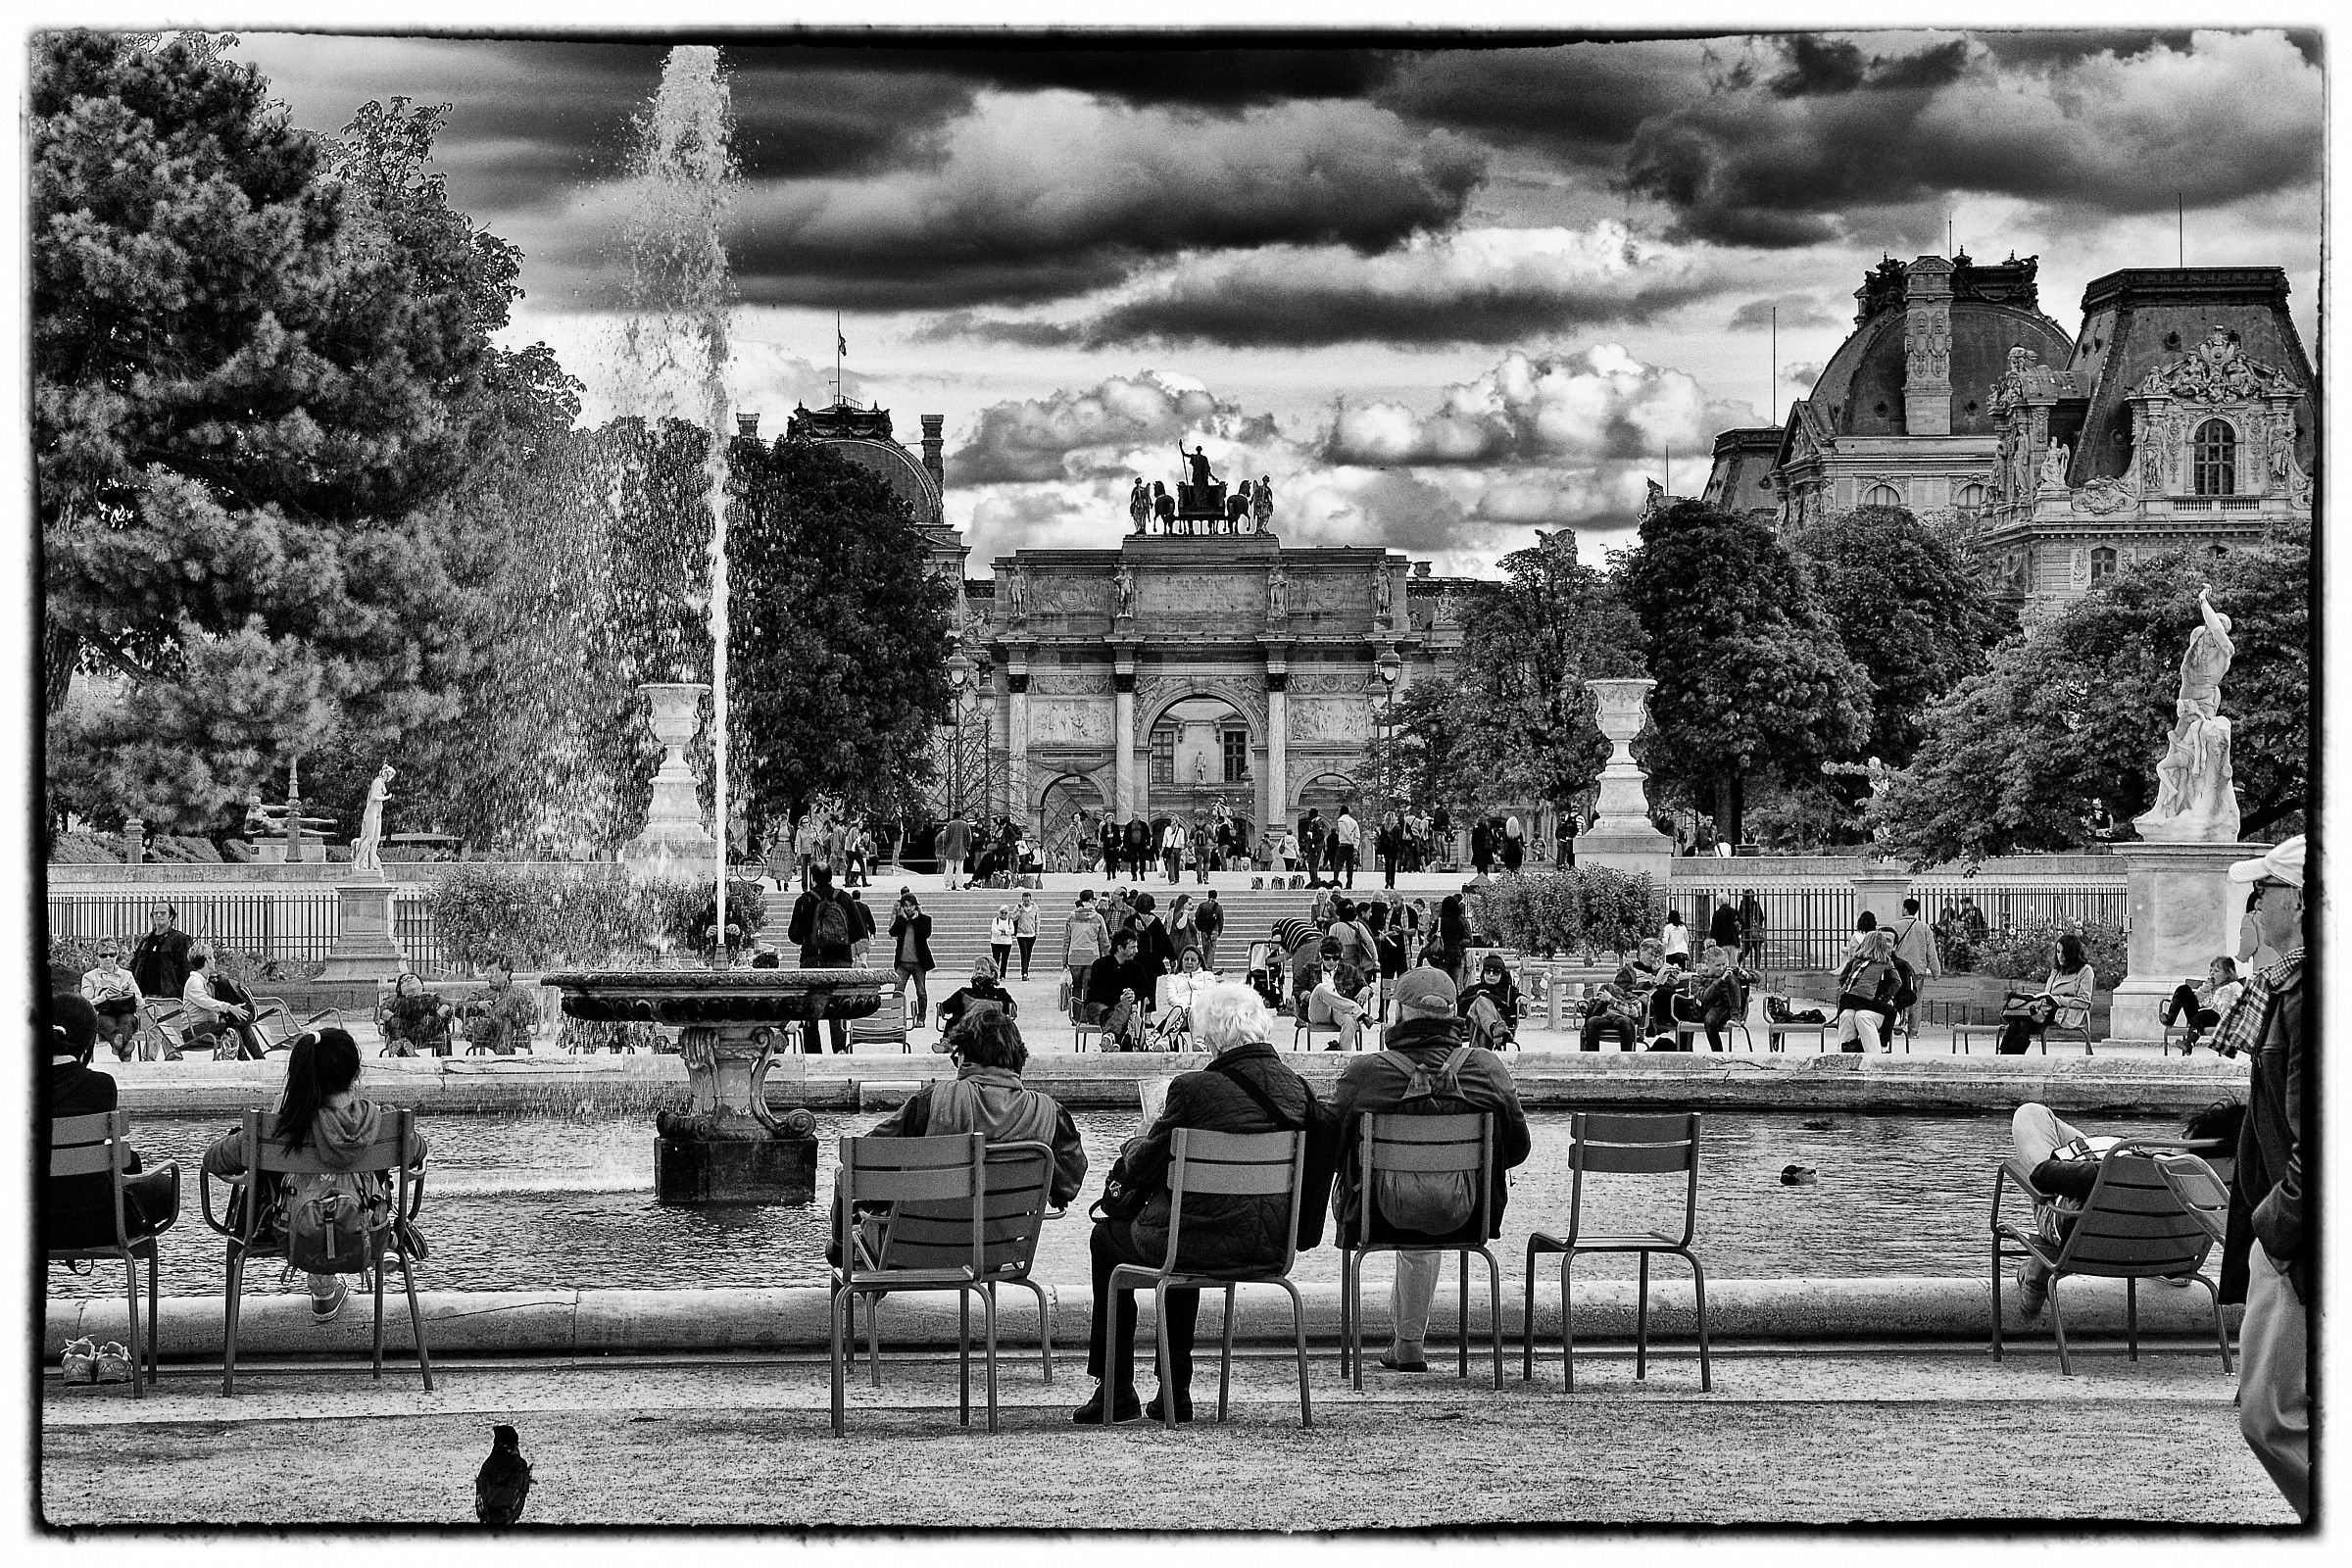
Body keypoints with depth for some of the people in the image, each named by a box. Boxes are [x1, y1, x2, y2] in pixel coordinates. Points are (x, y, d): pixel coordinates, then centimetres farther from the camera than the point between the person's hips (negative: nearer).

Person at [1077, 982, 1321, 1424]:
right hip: (1272, 1245, 6)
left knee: (1106, 1237, 22)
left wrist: (1133, 1148, 15)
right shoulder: (1296, 1087, 0)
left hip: (1207, 1244, -6)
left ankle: (1115, 1391, 26)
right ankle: (1175, 1390, 37)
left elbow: (1143, 1169, -8)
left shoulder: (1193, 1089, -19)